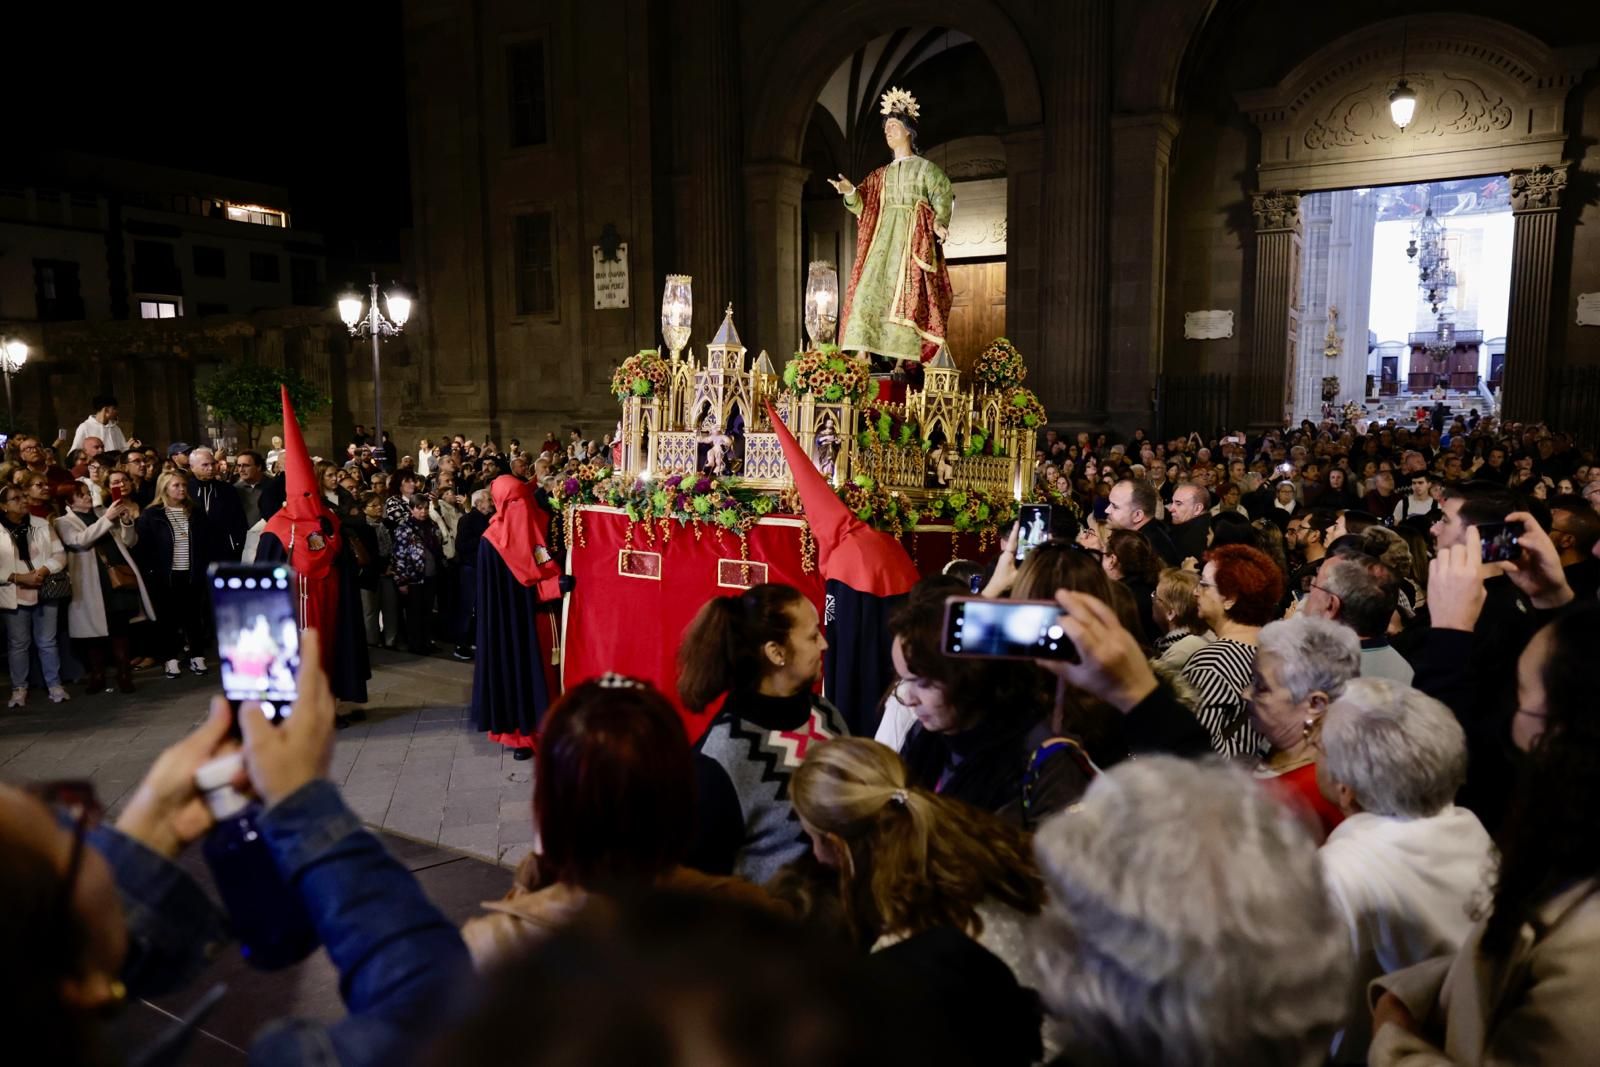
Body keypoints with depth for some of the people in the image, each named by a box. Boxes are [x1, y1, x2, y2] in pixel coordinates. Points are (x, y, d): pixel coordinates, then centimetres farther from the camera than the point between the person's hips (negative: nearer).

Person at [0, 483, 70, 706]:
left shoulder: (42, 525, 2)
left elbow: (60, 554, 1)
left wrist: (45, 570, -16)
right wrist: (19, 577, -18)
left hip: (44, 593, 2)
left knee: (47, 642, 9)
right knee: (18, 644, 9)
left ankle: (55, 685, 17)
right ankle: (19, 689, 19)